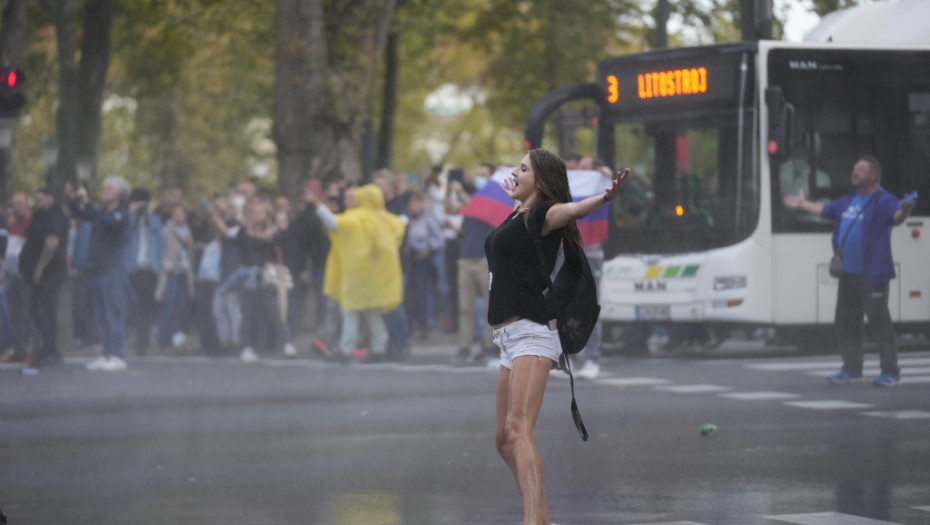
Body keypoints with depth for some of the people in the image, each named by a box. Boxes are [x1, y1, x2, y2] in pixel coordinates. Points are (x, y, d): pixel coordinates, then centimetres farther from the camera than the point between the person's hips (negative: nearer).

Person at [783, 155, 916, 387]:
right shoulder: (849, 200, 16)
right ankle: (852, 369, 23)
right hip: (848, 272, 9)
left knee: (879, 320, -9)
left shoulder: (883, 200, -10)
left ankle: (891, 372, -4)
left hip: (872, 274, -9)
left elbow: (896, 215, -30)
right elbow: (826, 210, 32)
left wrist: (904, 210, -53)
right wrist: (803, 205, 45)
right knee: (845, 321, 13)